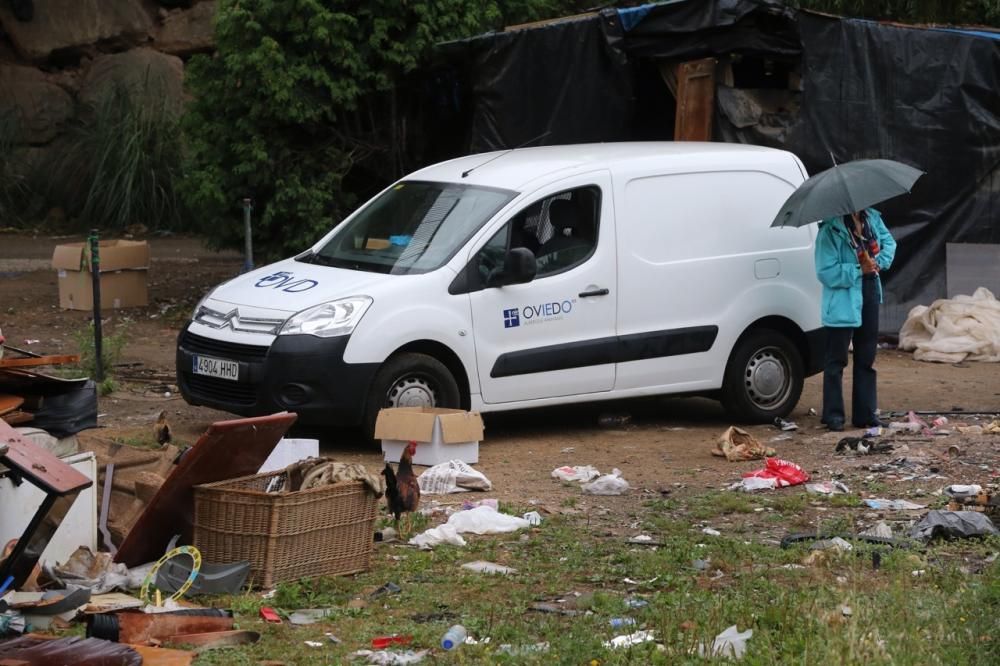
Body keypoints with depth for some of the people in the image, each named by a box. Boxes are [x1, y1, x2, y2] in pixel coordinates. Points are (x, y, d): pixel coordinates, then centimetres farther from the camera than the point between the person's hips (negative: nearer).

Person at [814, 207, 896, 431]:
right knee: (837, 361, 1)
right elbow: (827, 272, -19)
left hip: (869, 297, 7)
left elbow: (888, 241, 15)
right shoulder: (830, 230, -18)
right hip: (842, 304, -7)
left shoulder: (872, 218, 2)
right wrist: (859, 270, -20)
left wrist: (879, 262, -5)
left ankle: (866, 413, 22)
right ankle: (834, 415, 9)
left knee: (867, 358, 14)